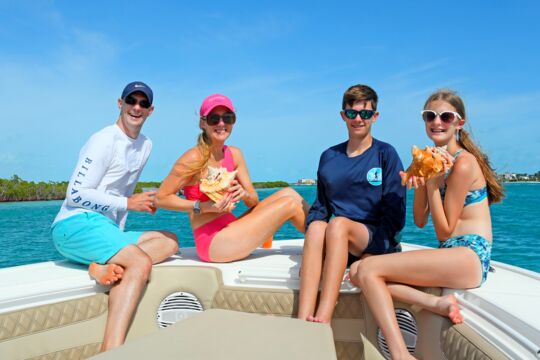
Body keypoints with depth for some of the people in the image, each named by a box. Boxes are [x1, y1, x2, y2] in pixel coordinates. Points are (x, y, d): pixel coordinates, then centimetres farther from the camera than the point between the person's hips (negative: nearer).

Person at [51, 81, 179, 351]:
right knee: (141, 262, -29)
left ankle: (106, 266, -23)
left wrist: (118, 234, 13)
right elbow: (75, 195, -14)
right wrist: (128, 203, -12)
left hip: (107, 229, 8)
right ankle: (110, 351, -36)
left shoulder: (145, 145, 13)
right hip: (76, 225, -8)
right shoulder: (104, 141, -10)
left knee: (170, 240, -3)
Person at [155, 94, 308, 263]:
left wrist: (244, 194, -16)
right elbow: (161, 198, -13)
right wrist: (203, 207, -22)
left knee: (288, 193, 0)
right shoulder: (194, 158, -13)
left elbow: (254, 201, 7)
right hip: (211, 242, -7)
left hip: (230, 228, 7)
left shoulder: (234, 154, 6)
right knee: (290, 204, -10)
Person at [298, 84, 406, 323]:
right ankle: (303, 320, -40)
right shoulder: (328, 157, 13)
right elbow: (320, 206, 15)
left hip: (376, 243, -3)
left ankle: (323, 319, -39)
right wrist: (313, 241, -5)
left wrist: (370, 253, -16)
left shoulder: (385, 154, 2)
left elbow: (395, 214, -3)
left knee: (338, 223, -33)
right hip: (337, 242, 3)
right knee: (316, 226, -30)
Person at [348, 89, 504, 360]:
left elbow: (444, 232, -11)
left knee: (369, 269, -21)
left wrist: (432, 183, -14)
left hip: (471, 257, -9)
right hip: (448, 255, 9)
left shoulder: (463, 163, -11)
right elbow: (420, 222, 10)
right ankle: (437, 303, -13)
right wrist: (419, 183, -5)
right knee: (357, 273, -3)